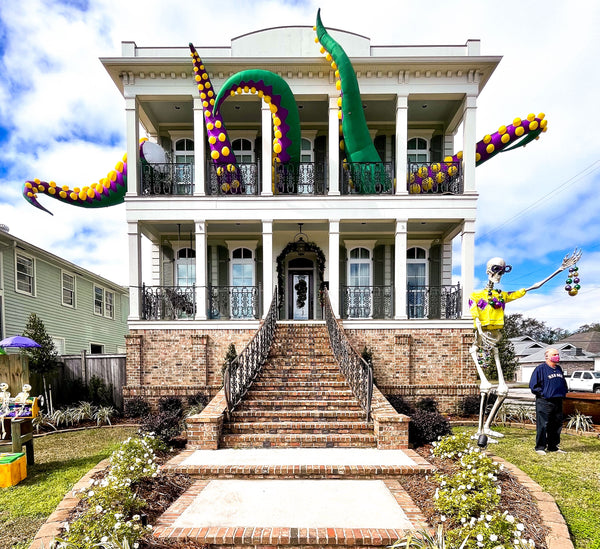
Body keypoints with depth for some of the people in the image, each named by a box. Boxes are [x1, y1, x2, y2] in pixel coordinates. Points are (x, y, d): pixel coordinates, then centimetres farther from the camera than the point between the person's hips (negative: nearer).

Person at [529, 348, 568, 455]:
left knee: (557, 425, 11)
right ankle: (540, 447, 3)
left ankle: (553, 447, 23)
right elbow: (533, 385, -7)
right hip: (544, 402, -7)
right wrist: (542, 393, -10)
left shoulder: (559, 369, 15)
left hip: (558, 401, 7)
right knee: (542, 425, -5)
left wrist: (564, 392, 16)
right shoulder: (540, 369, -7)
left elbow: (563, 383, 29)